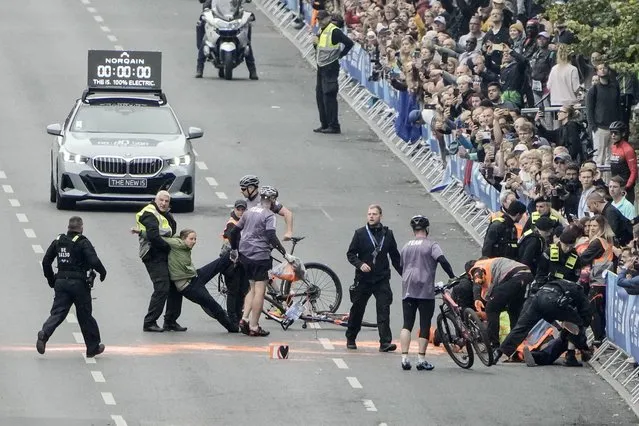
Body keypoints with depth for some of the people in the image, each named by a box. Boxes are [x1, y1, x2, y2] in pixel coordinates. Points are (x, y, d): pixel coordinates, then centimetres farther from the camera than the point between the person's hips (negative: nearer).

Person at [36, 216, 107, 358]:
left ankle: (44, 333, -26)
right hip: (79, 283, -4)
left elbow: (46, 261, 10)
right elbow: (94, 261, -18)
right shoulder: (83, 243, -9)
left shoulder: (58, 241, 8)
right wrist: (103, 272, 1)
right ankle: (93, 347, 18)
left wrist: (51, 280, 20)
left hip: (61, 282, 4)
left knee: (58, 313, 2)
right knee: (85, 315, 8)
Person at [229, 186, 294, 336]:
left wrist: (234, 250, 30)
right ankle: (254, 327, -5)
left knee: (253, 288, 19)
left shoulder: (249, 212, 13)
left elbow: (234, 232, 18)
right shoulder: (269, 215, -10)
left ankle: (244, 319, 7)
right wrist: (285, 254, -19)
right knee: (259, 290, -4)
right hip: (260, 256, -8)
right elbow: (272, 237, -22)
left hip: (245, 255, 8)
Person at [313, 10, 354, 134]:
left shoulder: (334, 31, -15)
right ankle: (325, 124, 20)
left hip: (330, 68, -10)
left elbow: (349, 43, -19)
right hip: (321, 68, 10)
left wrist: (340, 55, -12)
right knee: (320, 96, 12)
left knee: (329, 96, -9)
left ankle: (334, 126, -5)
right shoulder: (321, 31, 13)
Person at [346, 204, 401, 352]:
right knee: (357, 310, 10)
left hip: (382, 279, 0)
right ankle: (350, 339, 27)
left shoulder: (387, 234, 7)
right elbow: (350, 254, 2)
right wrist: (360, 264, -16)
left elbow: (395, 257, 15)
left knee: (384, 310, -12)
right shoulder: (360, 233, 1)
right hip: (363, 279, 0)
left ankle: (385, 342, -16)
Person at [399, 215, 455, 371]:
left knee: (407, 324, 5)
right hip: (425, 290, -4)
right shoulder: (431, 245, -3)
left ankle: (404, 358, -8)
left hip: (407, 290, 4)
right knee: (425, 325, 3)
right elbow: (442, 260, -17)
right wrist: (452, 277, -9)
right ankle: (421, 360, 1)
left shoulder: (406, 247, 13)